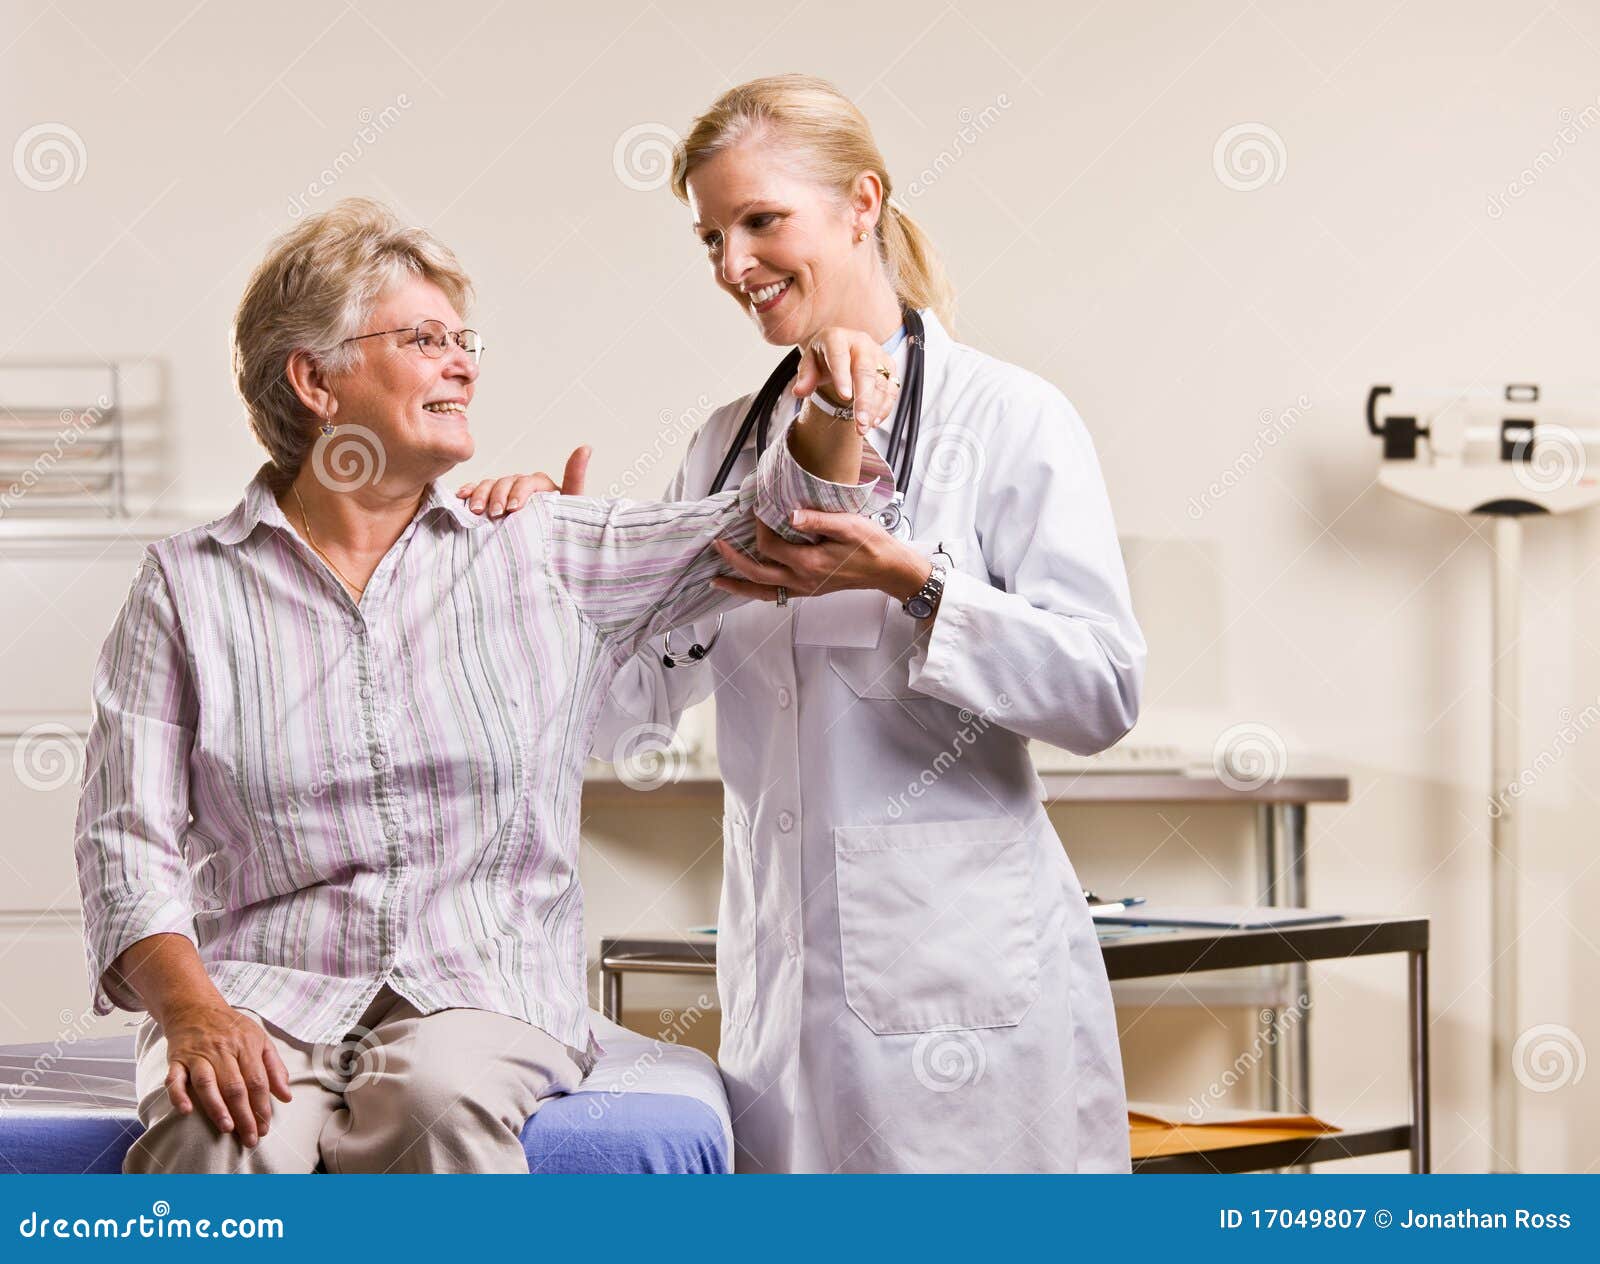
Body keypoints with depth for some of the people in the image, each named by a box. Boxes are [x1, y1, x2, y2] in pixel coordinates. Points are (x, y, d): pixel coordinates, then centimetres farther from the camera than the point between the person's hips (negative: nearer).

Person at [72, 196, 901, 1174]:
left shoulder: (543, 559, 12)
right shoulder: (189, 586, 6)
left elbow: (764, 530, 12)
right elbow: (129, 837, 0)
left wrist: (836, 421, -10)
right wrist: (192, 1010, -17)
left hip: (483, 992, 2)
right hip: (263, 993, -1)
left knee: (441, 1094, -34)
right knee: (217, 1132, -35)